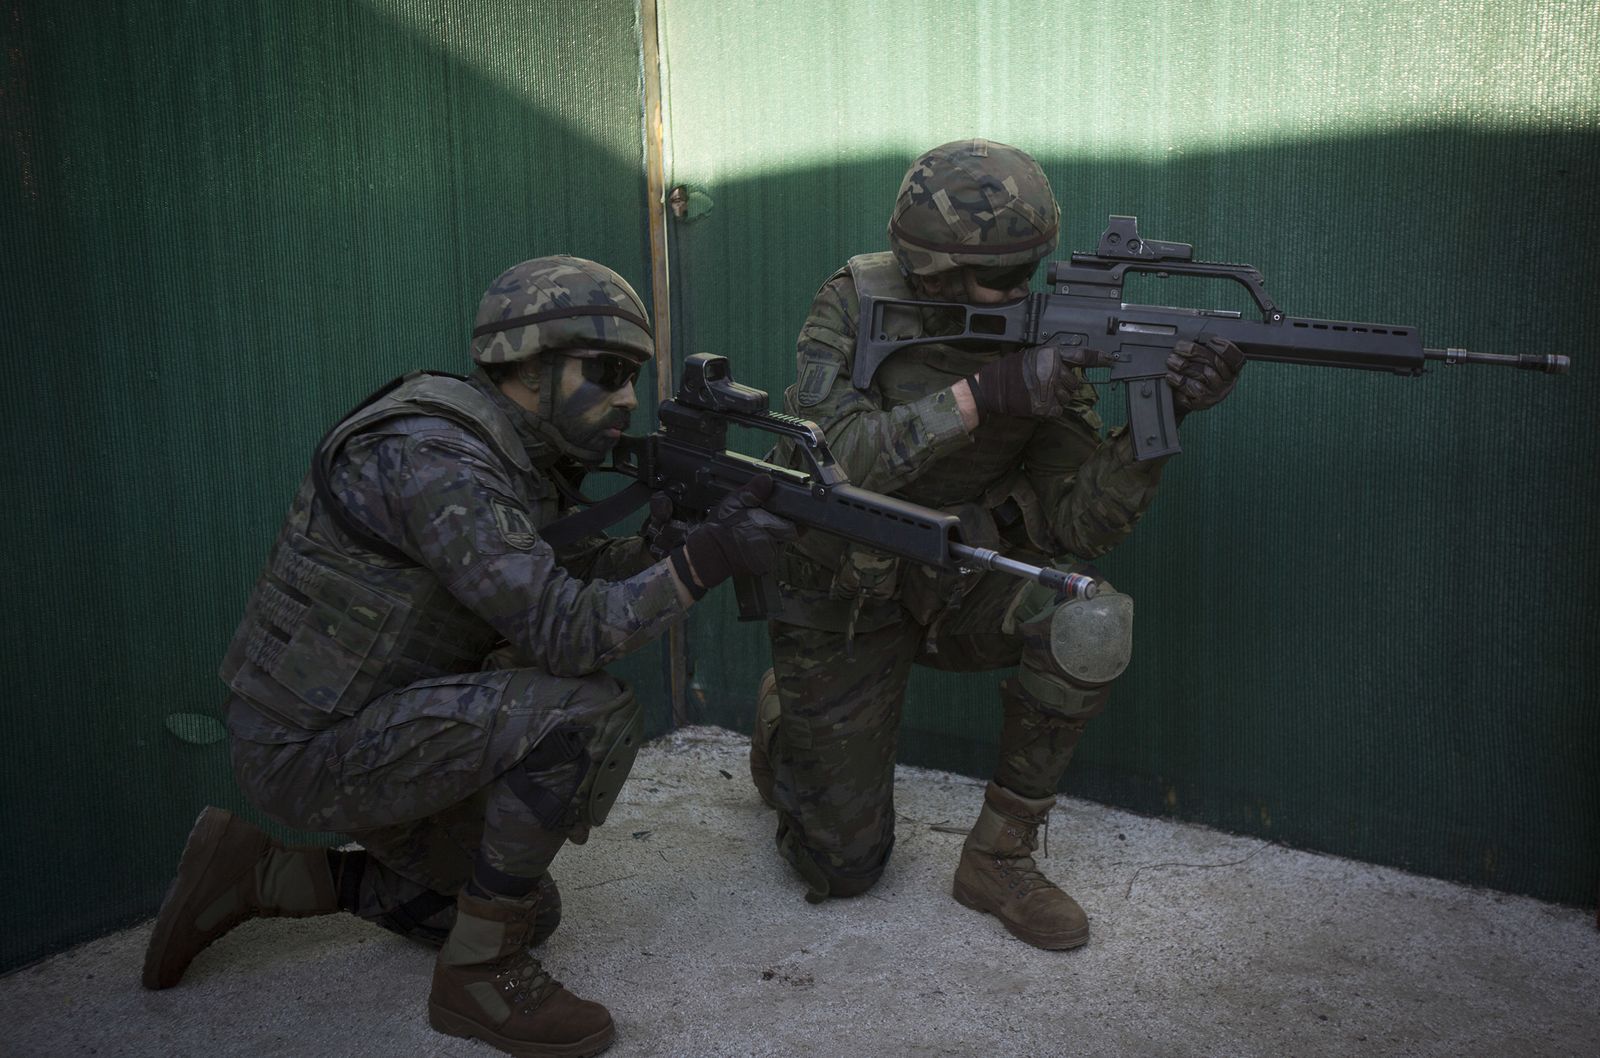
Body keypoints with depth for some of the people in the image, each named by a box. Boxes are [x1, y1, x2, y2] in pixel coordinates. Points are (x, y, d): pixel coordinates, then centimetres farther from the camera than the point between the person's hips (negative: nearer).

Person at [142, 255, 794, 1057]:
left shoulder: (520, 457, 5)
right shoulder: (434, 457, -25)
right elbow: (563, 634, -29)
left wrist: (680, 543, -7)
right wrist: (706, 559, -28)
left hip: (363, 729, 10)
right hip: (313, 746, -10)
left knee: (523, 910, 19)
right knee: (586, 714, -24)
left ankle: (262, 874, 21)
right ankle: (480, 976, -8)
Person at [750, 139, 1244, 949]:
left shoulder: (1042, 337, -13)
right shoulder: (857, 304, -18)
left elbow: (1079, 527, -18)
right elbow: (833, 461, -32)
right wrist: (980, 396, -40)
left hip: (957, 584, 2)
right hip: (844, 603, -2)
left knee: (1090, 623, -31)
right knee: (843, 865, 1)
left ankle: (999, 856, -9)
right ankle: (781, 721, 35)